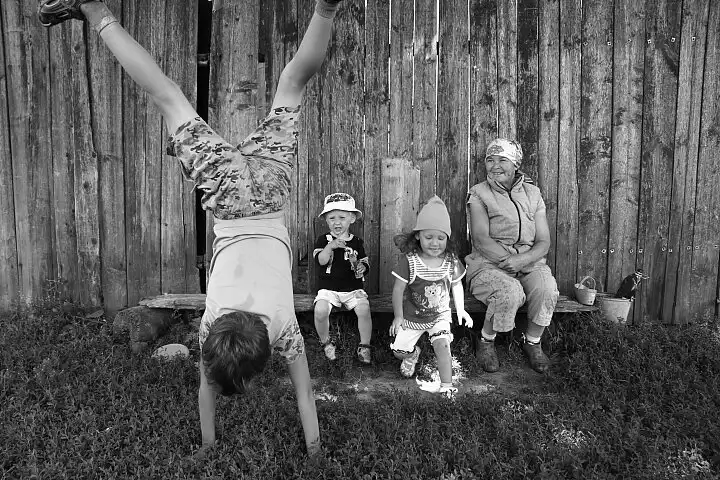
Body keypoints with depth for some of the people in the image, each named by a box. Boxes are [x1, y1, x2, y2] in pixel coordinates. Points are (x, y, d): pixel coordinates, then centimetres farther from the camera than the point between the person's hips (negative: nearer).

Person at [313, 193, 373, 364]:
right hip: (328, 288, -1)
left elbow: (365, 264, 10)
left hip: (353, 288, 1)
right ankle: (326, 342, 2)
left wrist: (362, 268, -14)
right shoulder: (323, 240, 2)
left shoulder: (357, 242, 6)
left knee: (364, 309, -25)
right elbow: (320, 262, -13)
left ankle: (364, 346, -3)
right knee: (320, 310, -27)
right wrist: (330, 246, -27)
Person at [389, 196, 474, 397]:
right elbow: (398, 289, -12)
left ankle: (447, 387, -9)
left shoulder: (451, 261, -11)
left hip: (440, 315, 0)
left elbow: (456, 285, 6)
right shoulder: (409, 260, -19)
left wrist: (460, 309, 0)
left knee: (442, 344, -22)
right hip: (411, 317, 0)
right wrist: (398, 317, -8)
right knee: (398, 351, 3)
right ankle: (413, 353, 39)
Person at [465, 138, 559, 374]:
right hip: (488, 264, -3)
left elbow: (543, 242, 3)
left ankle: (533, 342, 0)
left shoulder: (532, 193, 9)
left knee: (547, 288, -28)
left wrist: (521, 260, -18)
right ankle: (486, 340, -4)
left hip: (530, 262, 3)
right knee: (510, 291, -34)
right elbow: (481, 240, -11)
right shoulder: (479, 194, 0)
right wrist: (508, 259, -24)